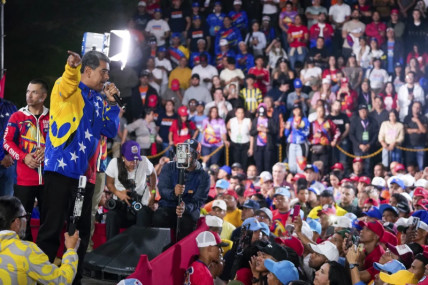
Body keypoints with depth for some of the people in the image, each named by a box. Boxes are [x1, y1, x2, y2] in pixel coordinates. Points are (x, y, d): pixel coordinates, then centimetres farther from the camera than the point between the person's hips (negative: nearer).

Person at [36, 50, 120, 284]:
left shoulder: (97, 101, 15)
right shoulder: (67, 89, -5)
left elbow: (110, 132, 13)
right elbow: (65, 86, -30)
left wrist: (111, 102, 5)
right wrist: (72, 67, -52)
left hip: (85, 171, 7)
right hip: (61, 168, -7)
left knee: (81, 230, 13)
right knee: (51, 228, -5)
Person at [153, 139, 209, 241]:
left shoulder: (203, 176, 1)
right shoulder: (169, 168, 5)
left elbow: (198, 202, -7)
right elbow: (162, 190, -6)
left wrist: (185, 208, -31)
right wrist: (173, 193, -31)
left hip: (189, 209, -1)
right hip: (167, 207, 1)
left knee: (188, 220, -36)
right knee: (158, 218, -33)